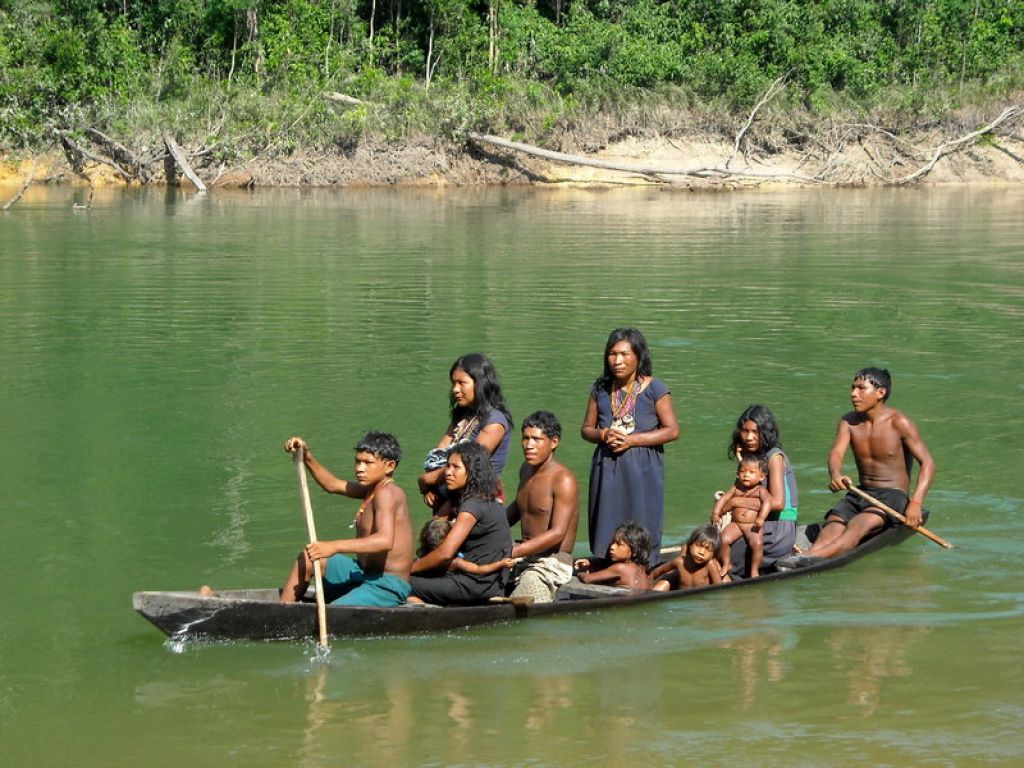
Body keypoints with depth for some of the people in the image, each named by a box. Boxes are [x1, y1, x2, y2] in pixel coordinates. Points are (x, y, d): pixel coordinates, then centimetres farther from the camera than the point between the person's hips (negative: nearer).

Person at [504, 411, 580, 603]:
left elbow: (557, 533, -21)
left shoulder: (564, 480, -13)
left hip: (552, 563, -9)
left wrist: (512, 552, -27)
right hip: (524, 557, 9)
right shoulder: (526, 470, 14)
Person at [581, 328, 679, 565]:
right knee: (605, 535, 2)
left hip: (643, 469, -4)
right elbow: (586, 428, 15)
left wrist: (631, 439, -13)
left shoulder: (654, 389, -3)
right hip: (607, 470, 4)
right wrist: (603, 435, -9)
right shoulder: (601, 389, 9)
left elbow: (672, 430, -6)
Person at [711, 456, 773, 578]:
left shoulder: (760, 490, -1)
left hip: (752, 526, -3)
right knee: (724, 539, -22)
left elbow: (767, 501, -18)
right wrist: (715, 513, -7)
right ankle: (725, 564, 1)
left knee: (756, 543, -30)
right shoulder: (736, 488, 11)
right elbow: (724, 498, 7)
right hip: (735, 524, 3)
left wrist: (761, 518, -34)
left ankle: (754, 570, -11)